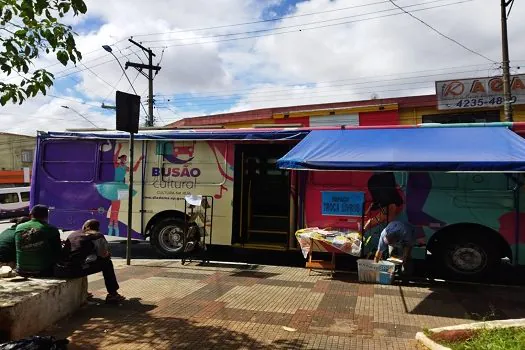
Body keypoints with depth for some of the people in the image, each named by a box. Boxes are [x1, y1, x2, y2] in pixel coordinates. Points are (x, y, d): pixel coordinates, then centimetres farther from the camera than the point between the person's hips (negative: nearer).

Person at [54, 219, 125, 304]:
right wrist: (108, 254, 34)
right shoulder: (98, 236, 5)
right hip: (74, 271, -6)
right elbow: (103, 255, 10)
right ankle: (113, 294, 17)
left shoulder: (73, 234, 22)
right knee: (106, 263, 12)